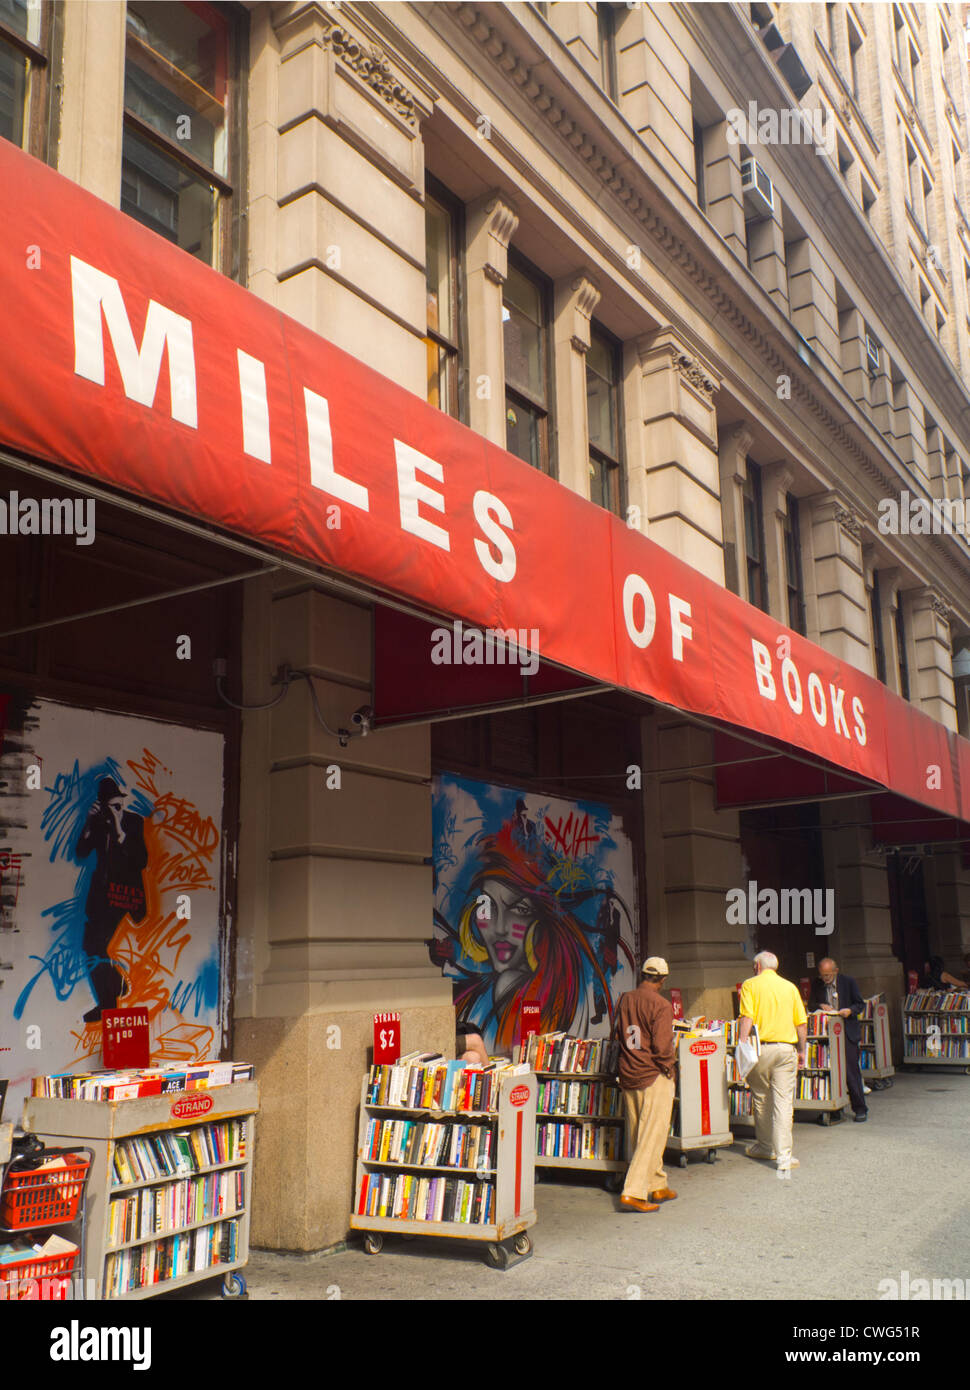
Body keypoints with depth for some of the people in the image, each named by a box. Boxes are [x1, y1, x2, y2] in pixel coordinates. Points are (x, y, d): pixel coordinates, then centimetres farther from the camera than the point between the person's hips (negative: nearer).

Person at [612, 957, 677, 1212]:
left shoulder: (625, 999, 5)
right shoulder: (660, 1005, -15)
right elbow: (662, 1046, -19)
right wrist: (668, 1067, -2)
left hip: (628, 1075, 7)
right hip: (653, 1076, -7)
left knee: (639, 1134, 15)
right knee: (653, 1135, -2)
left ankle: (657, 1185, 28)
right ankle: (633, 1191, -8)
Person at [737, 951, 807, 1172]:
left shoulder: (750, 985, 2)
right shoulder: (790, 987, 10)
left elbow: (747, 1017, -11)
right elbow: (802, 1023, 9)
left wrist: (742, 1044, -16)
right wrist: (802, 1050, 18)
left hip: (761, 1048, -1)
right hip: (787, 1048, 2)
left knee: (761, 1098, 14)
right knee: (784, 1102, 0)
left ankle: (765, 1146, 27)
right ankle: (783, 1156, -5)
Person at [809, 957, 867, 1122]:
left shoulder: (848, 981, -1)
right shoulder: (817, 984, 6)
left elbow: (860, 1004, 3)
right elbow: (811, 1004, 11)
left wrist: (850, 1010, -18)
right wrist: (820, 1006, -11)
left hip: (847, 1032, -3)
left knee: (851, 1068, -7)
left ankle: (860, 1108, 1)